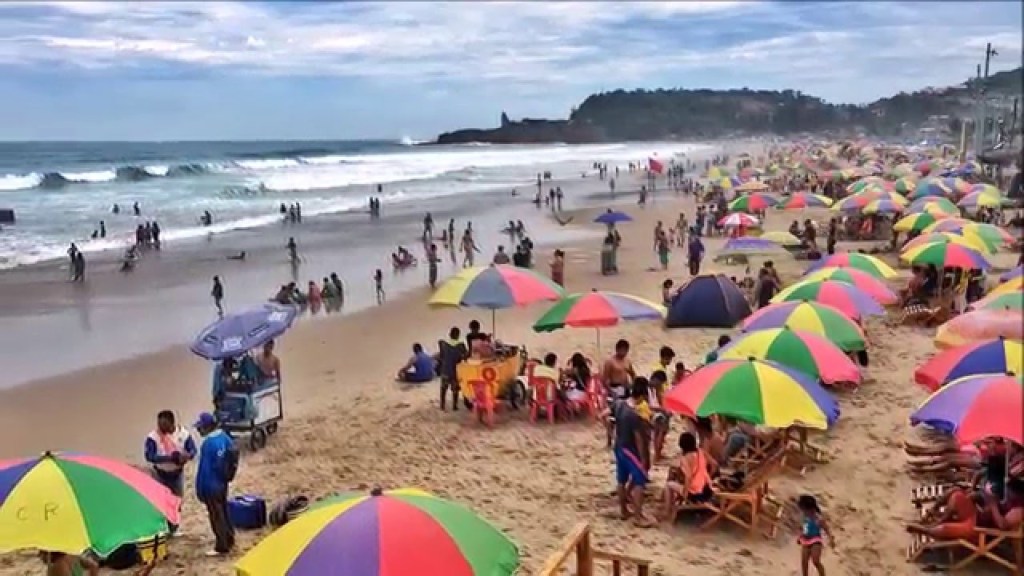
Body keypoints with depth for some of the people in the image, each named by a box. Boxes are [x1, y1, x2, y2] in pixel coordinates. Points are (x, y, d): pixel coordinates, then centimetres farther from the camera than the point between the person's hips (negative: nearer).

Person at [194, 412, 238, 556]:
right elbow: (232, 459, 13)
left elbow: (204, 468, -22)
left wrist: (199, 489, -14)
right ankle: (229, 539, 35)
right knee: (223, 512, 22)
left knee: (216, 516, 3)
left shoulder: (208, 444, -25)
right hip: (223, 482, 9)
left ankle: (222, 547, 12)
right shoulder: (224, 437, 2)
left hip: (212, 485, -9)